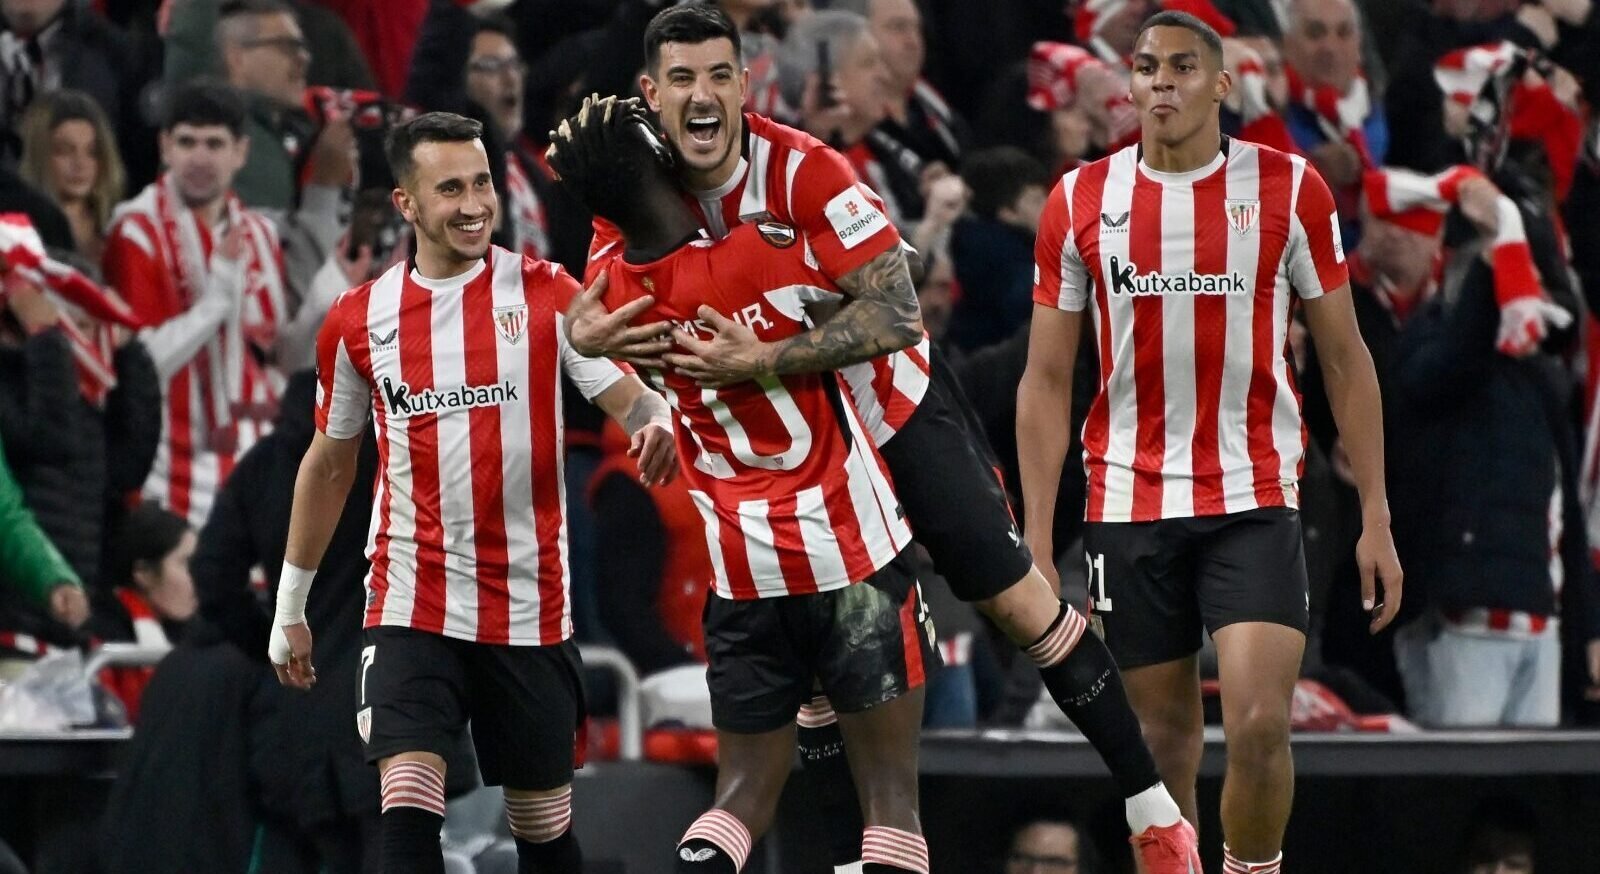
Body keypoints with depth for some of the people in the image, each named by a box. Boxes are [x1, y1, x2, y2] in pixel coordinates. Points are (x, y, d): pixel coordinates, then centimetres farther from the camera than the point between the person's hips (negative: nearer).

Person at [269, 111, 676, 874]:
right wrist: (290, 603, 18)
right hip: (411, 605, 0)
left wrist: (657, 422, -36)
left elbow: (628, 395, -11)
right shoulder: (359, 321, 3)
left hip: (529, 609, 0)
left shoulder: (546, 294, -2)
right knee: (406, 813, -17)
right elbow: (329, 464, 15)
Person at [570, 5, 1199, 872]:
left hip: (896, 410, -4)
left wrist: (763, 361, -44)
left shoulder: (803, 168, -27)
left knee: (1018, 599, -2)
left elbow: (895, 314, -33)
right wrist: (585, 333, -34)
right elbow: (590, 313, -9)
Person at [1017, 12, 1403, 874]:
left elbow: (1345, 359, 5)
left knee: (1260, 726, -15)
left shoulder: (1290, 189, -1)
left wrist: (1376, 519, 1)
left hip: (1253, 502, -1)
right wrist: (1037, 542, -1)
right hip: (1128, 504, 1)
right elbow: (1046, 382, 6)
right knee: (1163, 738, 6)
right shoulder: (1079, 202, 2)